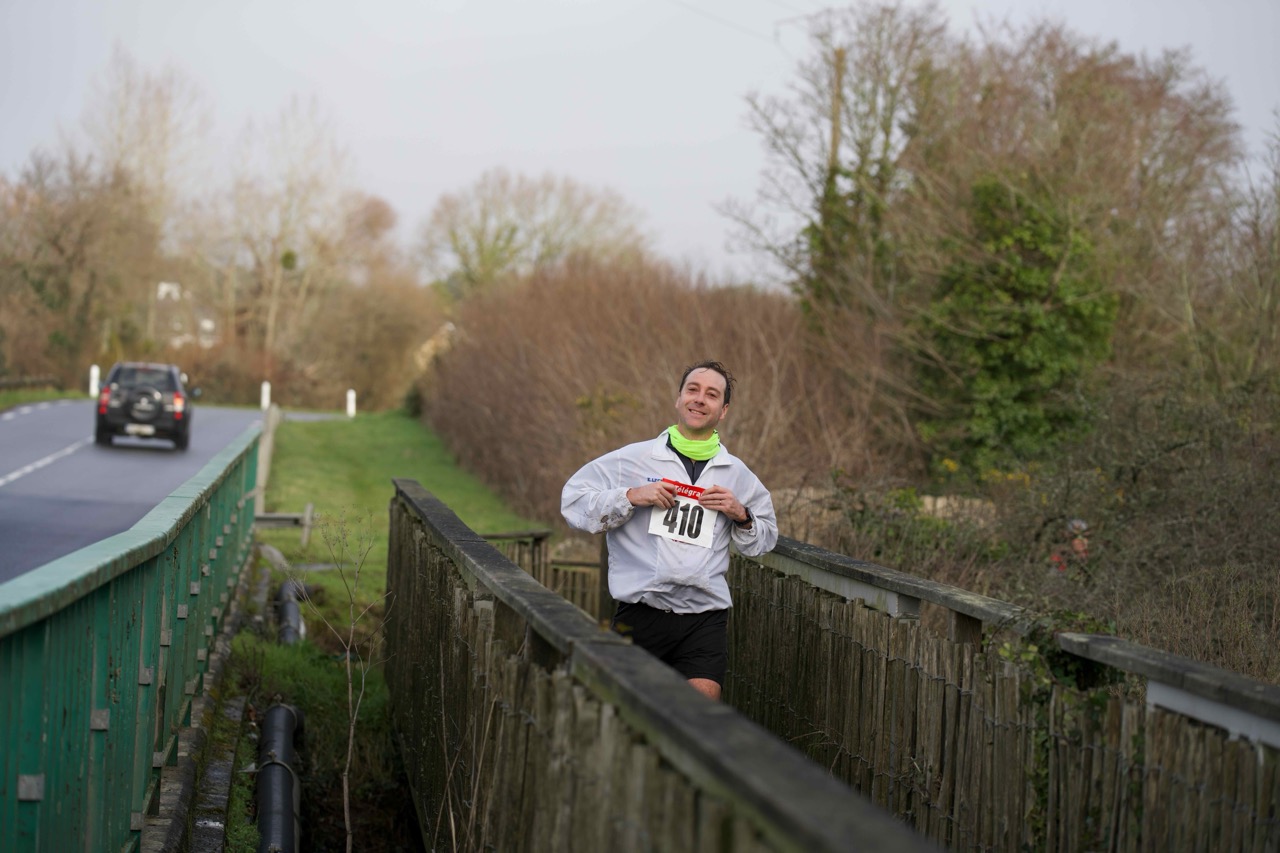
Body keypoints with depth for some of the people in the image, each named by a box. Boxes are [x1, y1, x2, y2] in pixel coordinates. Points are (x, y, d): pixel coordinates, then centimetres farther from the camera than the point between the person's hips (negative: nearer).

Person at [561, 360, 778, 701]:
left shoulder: (738, 475, 14)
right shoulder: (633, 459, 4)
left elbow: (765, 541, 22)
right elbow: (573, 501, 2)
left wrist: (741, 516, 2)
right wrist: (630, 497, -10)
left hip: (705, 617, 1)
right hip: (641, 612, -1)